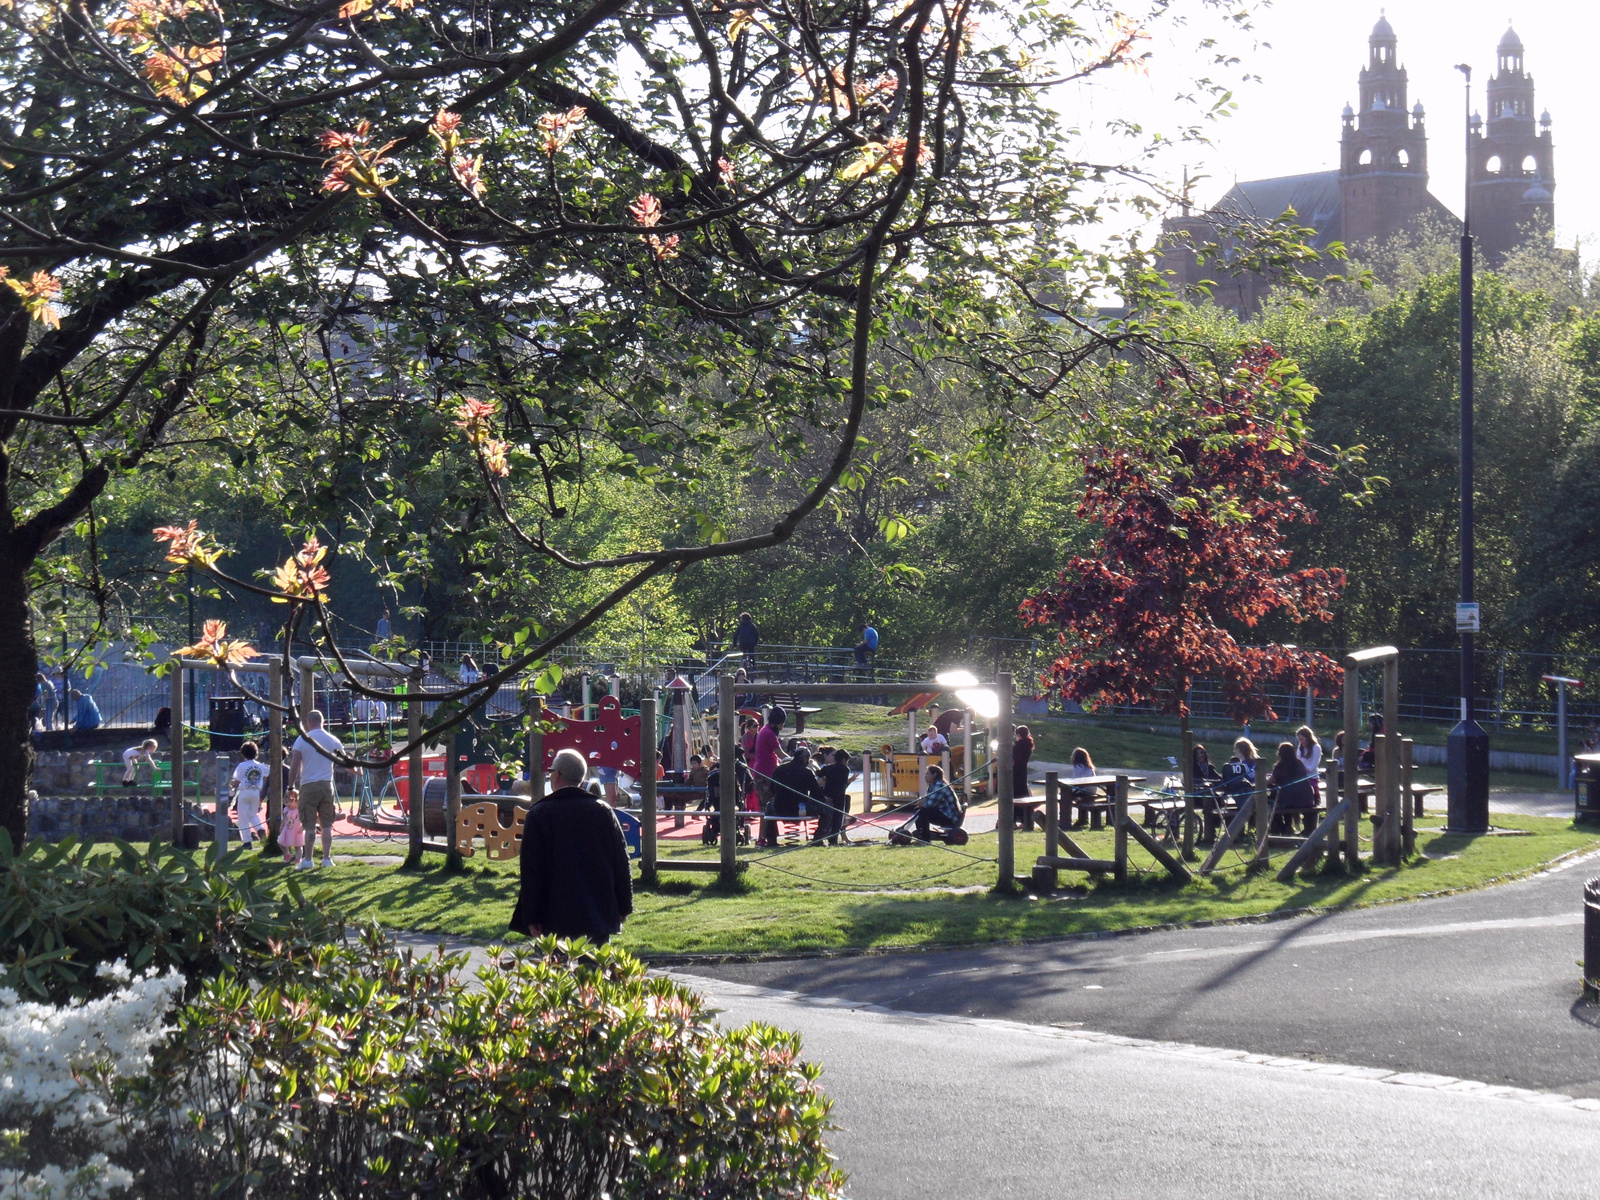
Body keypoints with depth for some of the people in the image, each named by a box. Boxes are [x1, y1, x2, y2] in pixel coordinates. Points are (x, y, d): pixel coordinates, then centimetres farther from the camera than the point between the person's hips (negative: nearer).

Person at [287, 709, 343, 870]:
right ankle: (327, 858, 9)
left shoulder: (302, 739, -3)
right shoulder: (332, 740, 6)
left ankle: (307, 860, 0)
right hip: (327, 785, 2)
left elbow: (294, 766, -6)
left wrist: (291, 787, 3)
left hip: (308, 786, -2)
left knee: (310, 825, -1)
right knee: (327, 824, 8)